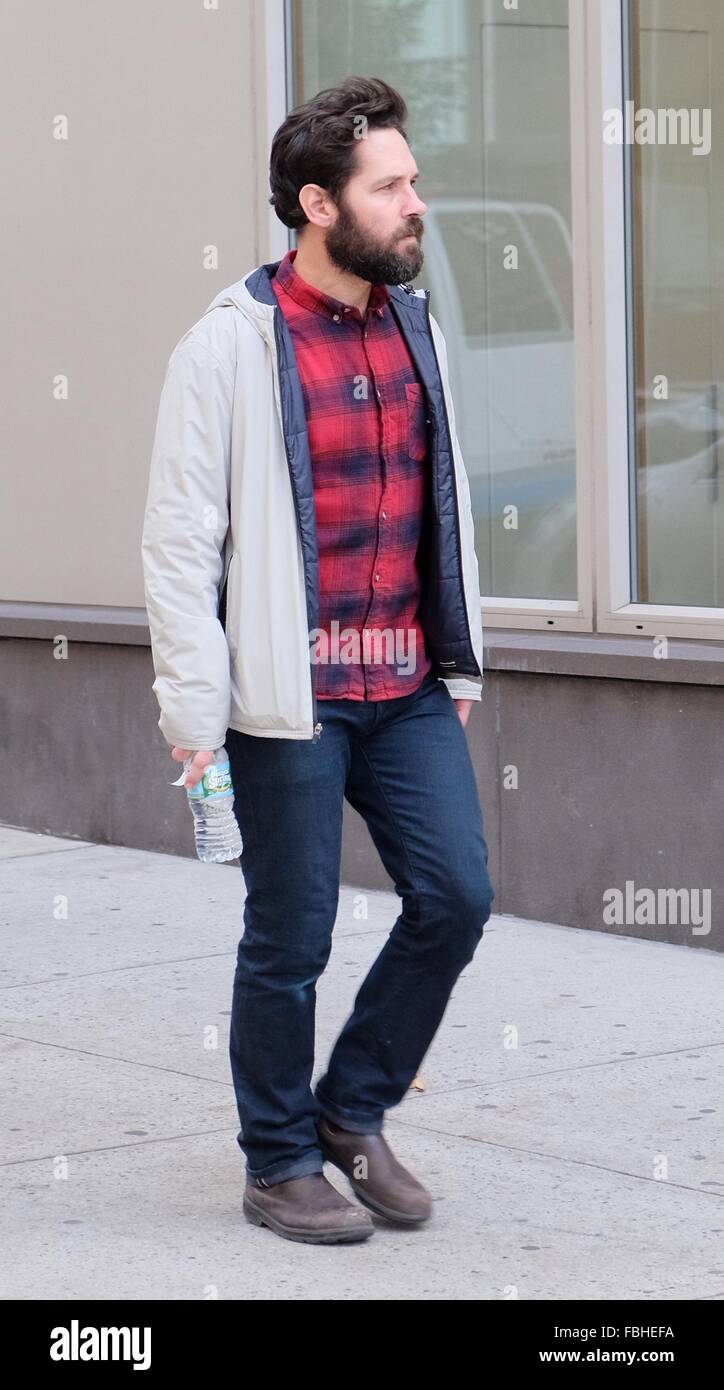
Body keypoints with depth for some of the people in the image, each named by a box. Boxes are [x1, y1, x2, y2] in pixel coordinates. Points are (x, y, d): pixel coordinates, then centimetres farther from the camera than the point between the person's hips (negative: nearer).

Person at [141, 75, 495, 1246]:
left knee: (455, 896, 3)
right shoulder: (232, 344, -10)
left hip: (409, 689, 6)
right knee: (291, 939, 3)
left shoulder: (414, 326, 9)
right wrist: (194, 707, -12)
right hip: (291, 699, -6)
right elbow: (178, 537, -10)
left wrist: (461, 664, 14)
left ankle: (353, 1110, 23)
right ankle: (281, 1166, 21)